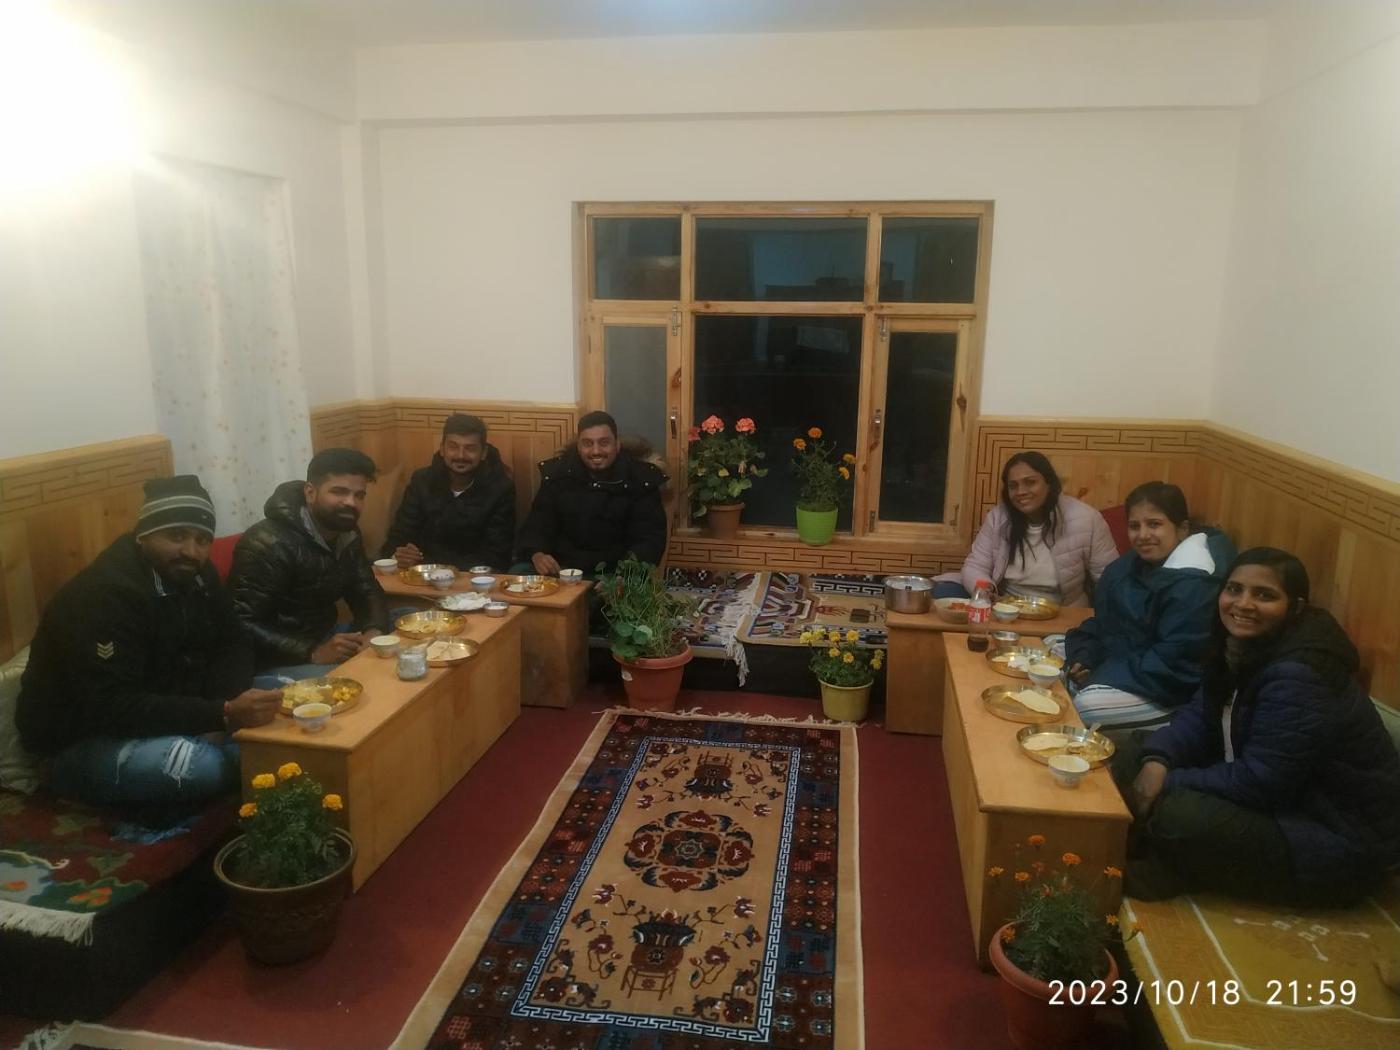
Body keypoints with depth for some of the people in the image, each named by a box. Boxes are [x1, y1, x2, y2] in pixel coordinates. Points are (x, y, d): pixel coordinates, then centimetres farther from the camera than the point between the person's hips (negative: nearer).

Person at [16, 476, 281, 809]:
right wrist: (223, 715, -42)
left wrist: (228, 704, -20)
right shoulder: (104, 594, -26)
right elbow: (113, 708, -34)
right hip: (82, 743, -7)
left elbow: (232, 646, 3)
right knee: (198, 764, -34)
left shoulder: (193, 573, 0)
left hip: (166, 717, 7)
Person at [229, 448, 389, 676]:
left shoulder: (347, 535, 3)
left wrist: (374, 631, -13)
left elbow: (367, 593, 9)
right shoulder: (270, 544, -21)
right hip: (276, 662, -8)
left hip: (325, 641, 8)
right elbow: (242, 626, -26)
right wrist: (313, 654, -33)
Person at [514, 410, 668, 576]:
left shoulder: (641, 480, -3)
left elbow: (650, 538, -8)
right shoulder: (557, 472, 5)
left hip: (615, 573, -3)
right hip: (561, 568, 3)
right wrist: (537, 555, -21)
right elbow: (538, 524, 3)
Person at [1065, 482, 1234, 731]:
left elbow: (1174, 664, -27)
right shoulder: (1130, 565, 7)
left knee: (1083, 708, -29)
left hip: (1166, 690, -9)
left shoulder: (1193, 585, -23)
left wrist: (1100, 674, -23)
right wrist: (1082, 659, -9)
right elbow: (1104, 620, 10)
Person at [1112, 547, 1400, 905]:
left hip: (1339, 839, -9)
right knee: (1134, 753, 2)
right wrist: (1157, 761, -16)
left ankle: (1165, 875, 0)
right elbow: (1200, 715, 3)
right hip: (1277, 797, 9)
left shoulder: (1299, 677, -30)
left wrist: (1168, 785, -20)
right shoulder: (1242, 645, -2)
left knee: (1176, 814, -30)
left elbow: (1257, 782, -30)